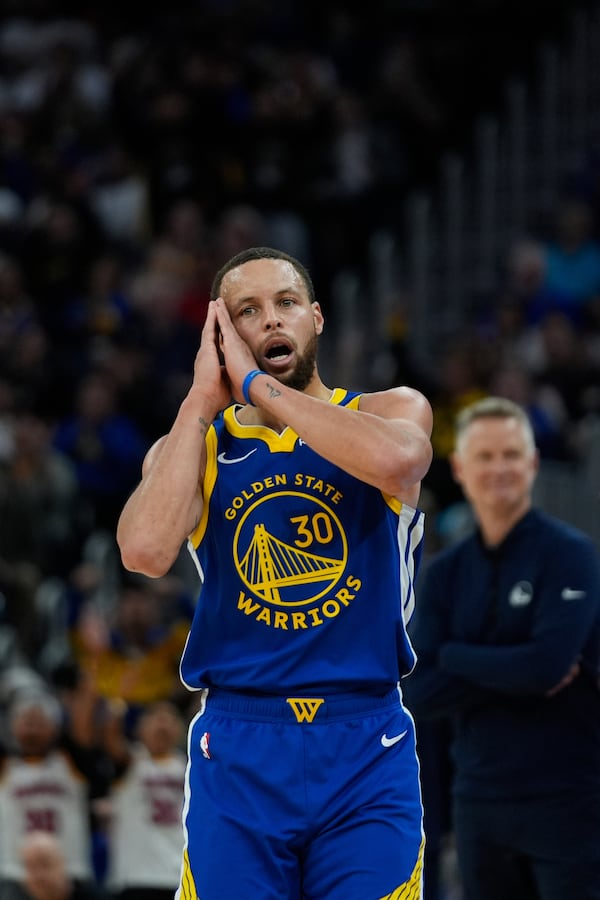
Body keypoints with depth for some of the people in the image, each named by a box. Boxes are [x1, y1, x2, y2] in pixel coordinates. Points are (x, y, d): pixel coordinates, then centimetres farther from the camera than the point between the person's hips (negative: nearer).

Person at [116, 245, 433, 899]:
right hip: (239, 756, 1)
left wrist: (255, 383, -15)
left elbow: (396, 459, -23)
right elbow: (145, 551, -15)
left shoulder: (391, 411, 4)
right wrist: (202, 401, -8)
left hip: (367, 752, -1)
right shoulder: (193, 447, 7)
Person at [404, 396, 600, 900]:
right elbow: (418, 695, 0)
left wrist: (455, 656, -7)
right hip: (480, 799, 5)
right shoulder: (444, 574, 9)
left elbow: (548, 663, -20)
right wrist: (515, 676, -12)